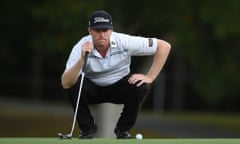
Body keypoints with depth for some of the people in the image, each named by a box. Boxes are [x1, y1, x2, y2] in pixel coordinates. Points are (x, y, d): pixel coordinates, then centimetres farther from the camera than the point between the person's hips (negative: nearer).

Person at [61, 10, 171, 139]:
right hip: (93, 89, 0)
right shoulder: (81, 48, -25)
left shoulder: (124, 42, -24)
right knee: (73, 85, -32)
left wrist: (150, 77, -23)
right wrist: (82, 59, -49)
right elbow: (65, 84, -36)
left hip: (119, 86, 1)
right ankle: (87, 128, -7)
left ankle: (123, 129, -4)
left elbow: (164, 46, -19)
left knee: (138, 88, -31)